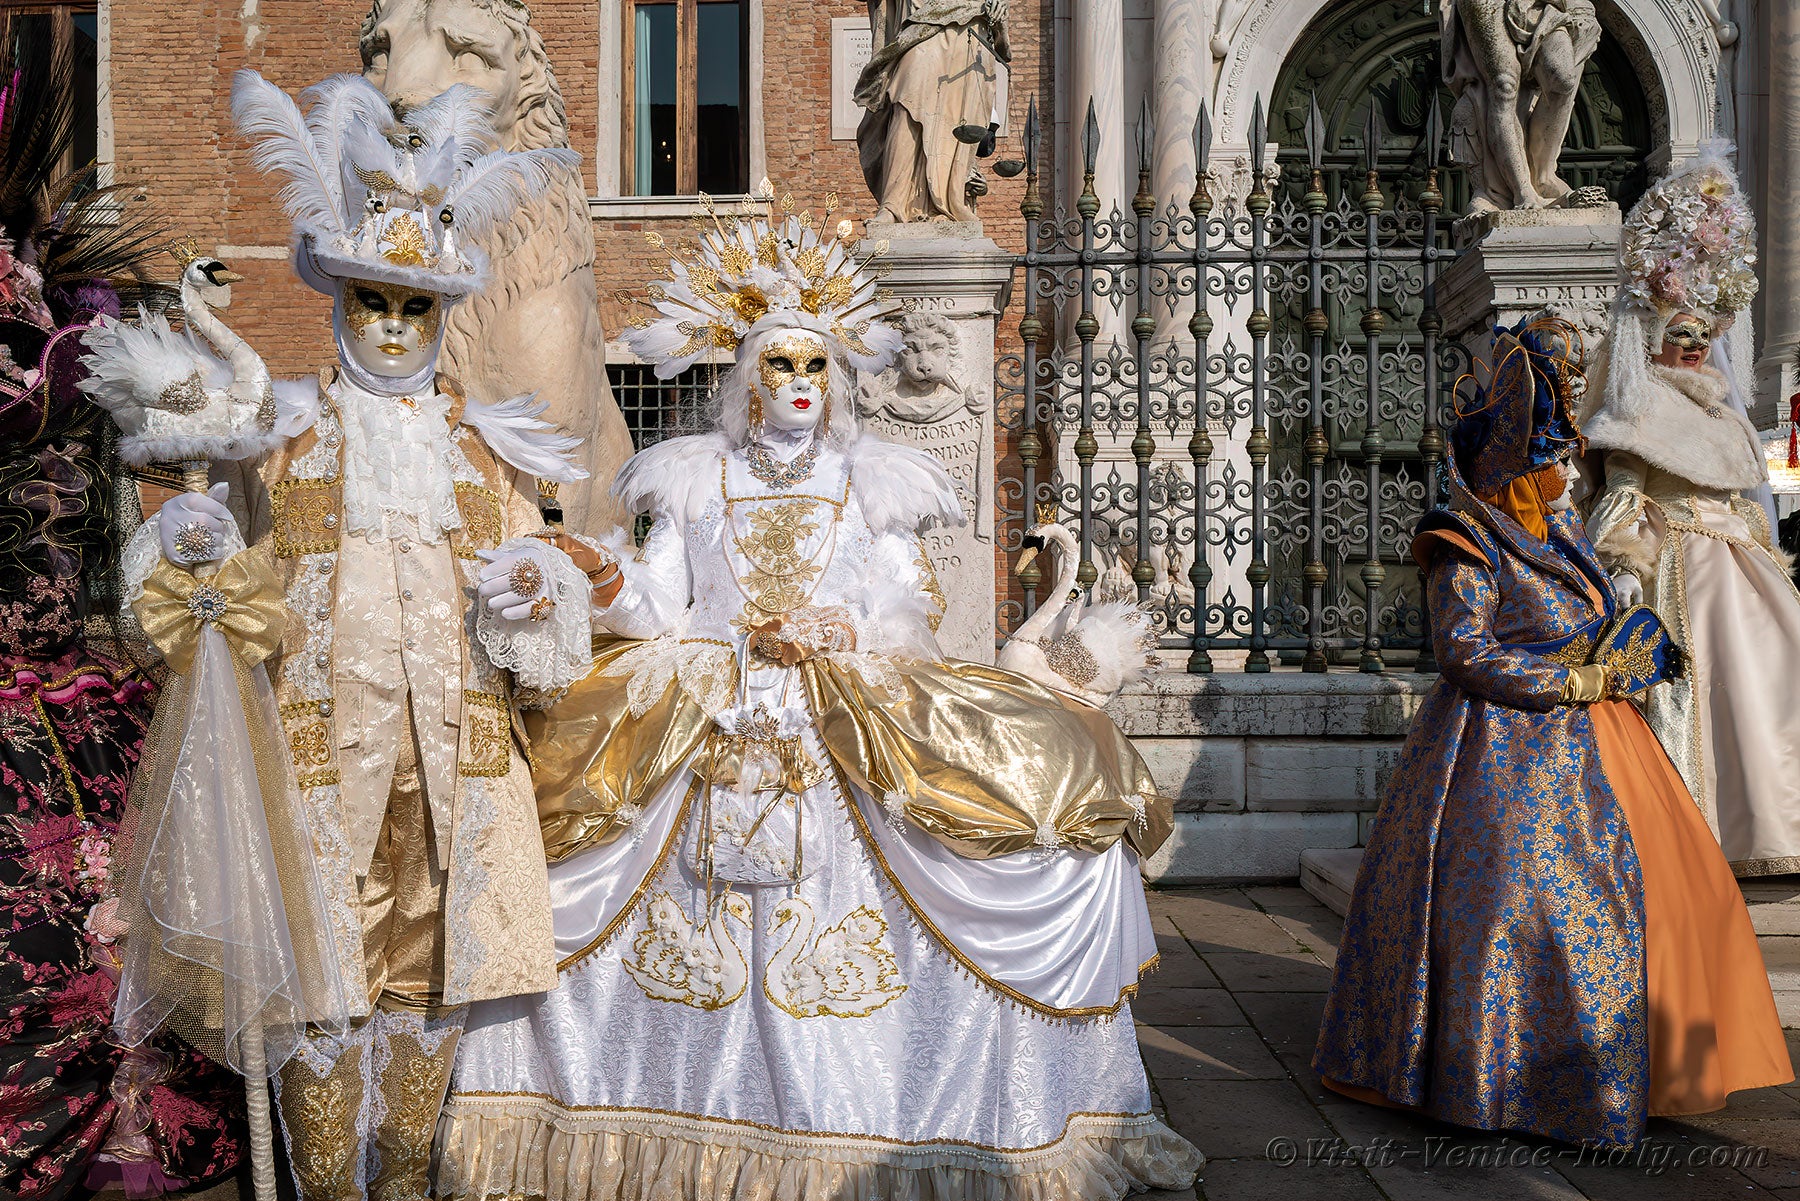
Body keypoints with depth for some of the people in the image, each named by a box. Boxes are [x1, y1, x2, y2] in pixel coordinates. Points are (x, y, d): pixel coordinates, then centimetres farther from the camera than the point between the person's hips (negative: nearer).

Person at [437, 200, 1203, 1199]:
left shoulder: (871, 488, 10)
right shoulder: (698, 484, 12)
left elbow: (909, 618, 3)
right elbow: (659, 610, 3)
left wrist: (838, 636, -15)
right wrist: (614, 587, -17)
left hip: (853, 730, 0)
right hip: (702, 729, 1)